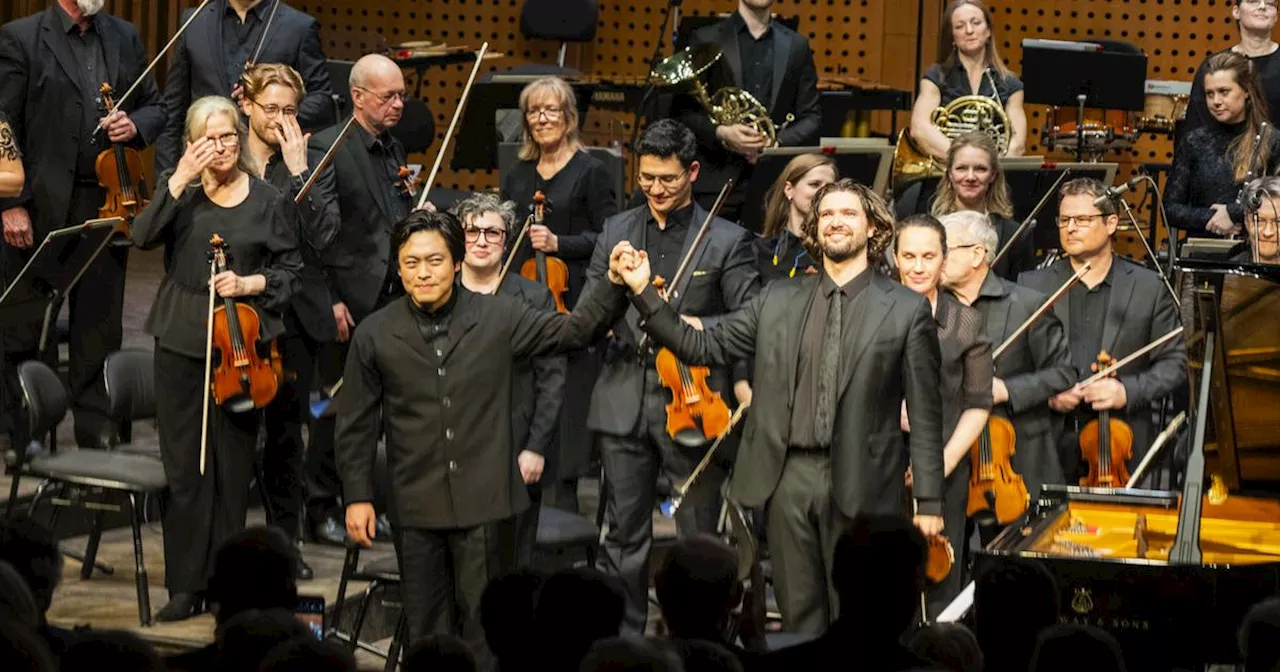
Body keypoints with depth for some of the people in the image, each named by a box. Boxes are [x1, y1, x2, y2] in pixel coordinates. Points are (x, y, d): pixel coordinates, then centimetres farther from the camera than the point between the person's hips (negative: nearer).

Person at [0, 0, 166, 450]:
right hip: (39, 206, -4)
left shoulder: (125, 38, 10)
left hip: (104, 207, 4)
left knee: (100, 324, 9)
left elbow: (154, 107, 17)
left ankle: (97, 430, 18)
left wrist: (134, 126, -7)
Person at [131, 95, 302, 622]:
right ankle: (185, 585, 10)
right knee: (184, 467, 3)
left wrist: (249, 283, -9)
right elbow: (143, 236, -12)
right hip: (181, 341, 1)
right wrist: (181, 180, -18)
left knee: (232, 467, 4)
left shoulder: (268, 202, 3)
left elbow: (289, 270, 8)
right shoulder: (178, 189, 5)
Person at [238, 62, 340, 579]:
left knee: (286, 430, 8)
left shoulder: (314, 167, 5)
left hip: (293, 317, 1)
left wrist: (298, 171, -13)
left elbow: (323, 235, -10)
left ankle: (286, 537, 18)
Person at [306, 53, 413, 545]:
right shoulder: (327, 148, -11)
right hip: (349, 303, -7)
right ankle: (321, 509, 11)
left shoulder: (395, 150, 13)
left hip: (390, 301, 7)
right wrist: (329, 300, -17)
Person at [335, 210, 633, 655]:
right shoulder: (374, 335, 1)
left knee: (484, 626, 2)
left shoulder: (498, 318, -1)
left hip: (485, 503, -1)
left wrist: (615, 286, -11)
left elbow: (573, 331, 3)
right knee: (427, 630, 9)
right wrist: (357, 497, 5)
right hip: (416, 509, 1)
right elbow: (356, 425, 7)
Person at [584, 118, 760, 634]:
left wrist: (701, 327, -19)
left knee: (698, 537, 4)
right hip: (625, 402, 3)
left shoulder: (726, 240, -1)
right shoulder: (616, 232, 11)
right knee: (626, 533, 10)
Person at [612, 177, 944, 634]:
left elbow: (925, 413, 0)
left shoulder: (907, 310, 1)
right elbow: (703, 347, 9)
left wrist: (930, 502, -4)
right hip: (789, 477, 3)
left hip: (860, 487, -3)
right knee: (800, 618, 9)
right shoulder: (779, 301, 11)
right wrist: (643, 293, 0)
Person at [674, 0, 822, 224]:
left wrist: (778, 142, -9)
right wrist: (721, 133, -14)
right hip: (717, 180, -1)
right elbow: (682, 112, 4)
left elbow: (811, 119, 11)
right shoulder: (706, 40, 7)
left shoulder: (797, 46, 13)